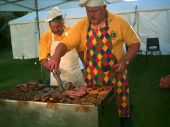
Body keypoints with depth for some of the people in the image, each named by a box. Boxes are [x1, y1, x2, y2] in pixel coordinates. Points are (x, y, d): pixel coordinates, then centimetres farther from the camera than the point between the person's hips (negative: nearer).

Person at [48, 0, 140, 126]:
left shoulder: (119, 22, -7)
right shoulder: (81, 26, -2)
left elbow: (135, 42, -1)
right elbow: (65, 43, -7)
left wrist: (126, 61, -14)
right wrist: (56, 56, -27)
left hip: (116, 75, -1)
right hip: (91, 77, 2)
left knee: (122, 104, 9)